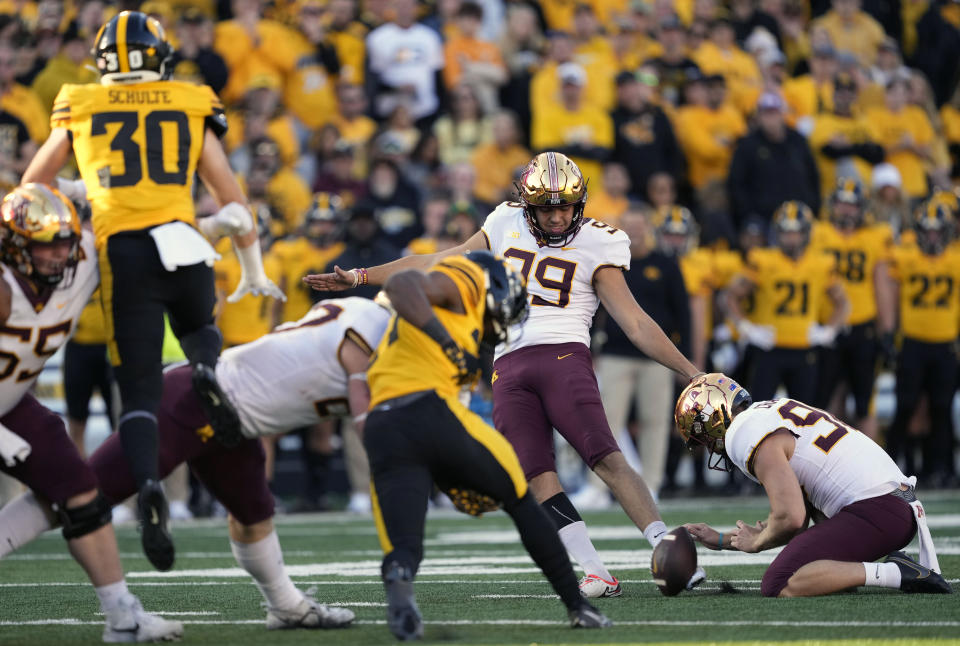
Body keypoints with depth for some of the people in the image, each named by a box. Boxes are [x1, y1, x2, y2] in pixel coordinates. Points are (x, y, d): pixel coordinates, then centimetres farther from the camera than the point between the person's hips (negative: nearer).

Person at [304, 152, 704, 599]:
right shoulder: (507, 227, 14)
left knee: (607, 459, -20)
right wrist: (360, 277, 25)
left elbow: (636, 324, 2)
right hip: (509, 370, 4)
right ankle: (597, 574, -14)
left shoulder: (595, 246, 3)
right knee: (538, 477, -11)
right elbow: (443, 264, 23)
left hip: (564, 358, -4)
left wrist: (691, 372, -6)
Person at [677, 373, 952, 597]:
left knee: (778, 586, -16)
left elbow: (790, 518, -15)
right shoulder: (770, 413, 25)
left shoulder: (747, 437, -7)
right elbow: (799, 521, 28)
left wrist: (757, 543, 6)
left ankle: (894, 573, -22)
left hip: (874, 512, -10)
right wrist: (721, 540, 31)